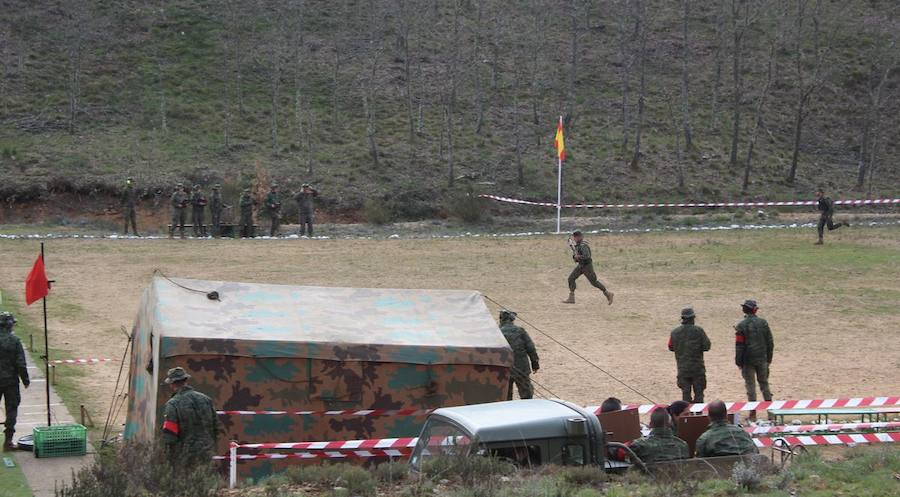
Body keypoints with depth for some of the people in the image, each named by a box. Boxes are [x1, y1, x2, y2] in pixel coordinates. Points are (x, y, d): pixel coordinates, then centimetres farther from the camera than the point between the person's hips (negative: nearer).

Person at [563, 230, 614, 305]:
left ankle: (608, 294, 10)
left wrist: (578, 257, -20)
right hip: (581, 265, 9)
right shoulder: (577, 244, 7)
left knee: (594, 281, -3)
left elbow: (586, 256, -33)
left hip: (587, 266, -9)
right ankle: (571, 298, 3)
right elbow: (574, 254, 18)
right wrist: (574, 256, -4)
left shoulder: (583, 245, -24)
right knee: (571, 278, 2)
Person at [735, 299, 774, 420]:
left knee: (750, 386, 3)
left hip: (748, 360, -3)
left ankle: (753, 414, 3)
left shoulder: (741, 326, -10)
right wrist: (769, 359, 13)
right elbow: (770, 342, 4)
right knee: (764, 383, 15)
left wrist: (738, 362, -1)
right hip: (762, 359, 3)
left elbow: (739, 345, -9)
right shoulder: (763, 323, -1)